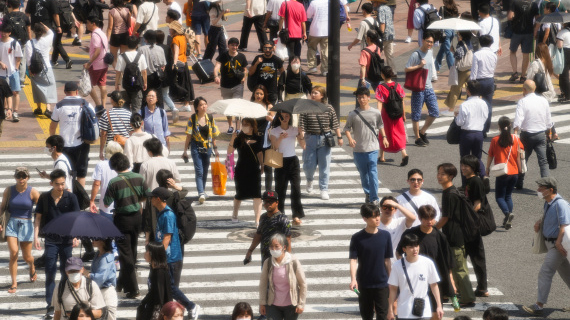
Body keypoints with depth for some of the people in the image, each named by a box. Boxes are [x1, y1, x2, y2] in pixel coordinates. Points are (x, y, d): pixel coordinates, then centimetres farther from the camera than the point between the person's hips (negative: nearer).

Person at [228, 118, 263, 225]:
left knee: (257, 196, -8)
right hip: (241, 171, -2)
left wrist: (262, 166, 13)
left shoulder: (257, 139, 5)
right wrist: (232, 139, -24)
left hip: (254, 171, 2)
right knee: (240, 195, 10)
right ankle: (234, 215, 35)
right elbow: (229, 152, -11)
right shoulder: (239, 138, -3)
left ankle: (257, 220, -8)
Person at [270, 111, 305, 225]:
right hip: (281, 161, -2)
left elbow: (303, 145, -2)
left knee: (296, 188, -5)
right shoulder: (275, 131, 1)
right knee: (280, 189, -1)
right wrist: (280, 138, -28)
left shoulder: (294, 130, 7)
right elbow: (274, 147, -12)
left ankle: (296, 216, -4)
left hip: (293, 160, 2)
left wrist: (300, 135, -18)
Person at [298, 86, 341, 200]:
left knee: (324, 165, 2)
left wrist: (339, 137, 4)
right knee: (309, 165, 2)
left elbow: (335, 124, 6)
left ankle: (324, 189, 10)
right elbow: (302, 125, -4)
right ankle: (310, 180, 35)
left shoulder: (328, 108, 1)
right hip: (310, 139, 0)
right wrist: (302, 139, -14)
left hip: (325, 139, 0)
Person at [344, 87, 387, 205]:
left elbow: (380, 126, 19)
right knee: (363, 173, 12)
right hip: (358, 149, 1)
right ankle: (367, 193, 30)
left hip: (372, 148, -1)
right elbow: (347, 128, 3)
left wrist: (384, 137, 11)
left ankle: (374, 198, -10)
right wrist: (350, 138, -15)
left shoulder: (375, 113, 3)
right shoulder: (353, 114, 0)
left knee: (373, 173, -10)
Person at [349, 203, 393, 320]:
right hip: (364, 284, -1)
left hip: (382, 283, 1)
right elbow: (353, 260, -10)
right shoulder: (357, 238, -7)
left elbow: (387, 260, 5)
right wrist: (353, 279, -23)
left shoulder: (385, 236, -1)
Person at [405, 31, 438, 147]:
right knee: (416, 114, 2)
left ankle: (422, 132, 21)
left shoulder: (430, 53, 10)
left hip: (429, 88, 7)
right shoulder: (416, 54, -12)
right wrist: (419, 66, -22)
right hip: (418, 89, -7)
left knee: (435, 112, 3)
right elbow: (407, 69, -14)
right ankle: (418, 138, 11)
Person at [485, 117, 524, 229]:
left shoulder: (495, 140, -7)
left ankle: (507, 213, -23)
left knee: (499, 197, 4)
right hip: (514, 173, 3)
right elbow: (518, 156, 0)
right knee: (508, 195, 17)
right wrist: (520, 169, 11)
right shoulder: (515, 139, -2)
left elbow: (490, 156, 1)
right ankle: (508, 220, 12)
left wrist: (487, 169, 15)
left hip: (502, 173, -3)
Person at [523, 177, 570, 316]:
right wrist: (539, 221, 8)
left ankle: (539, 306, -10)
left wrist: (558, 243, -30)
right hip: (549, 242, 10)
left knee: (545, 272, -11)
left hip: (557, 244, -10)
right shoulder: (548, 203, 9)